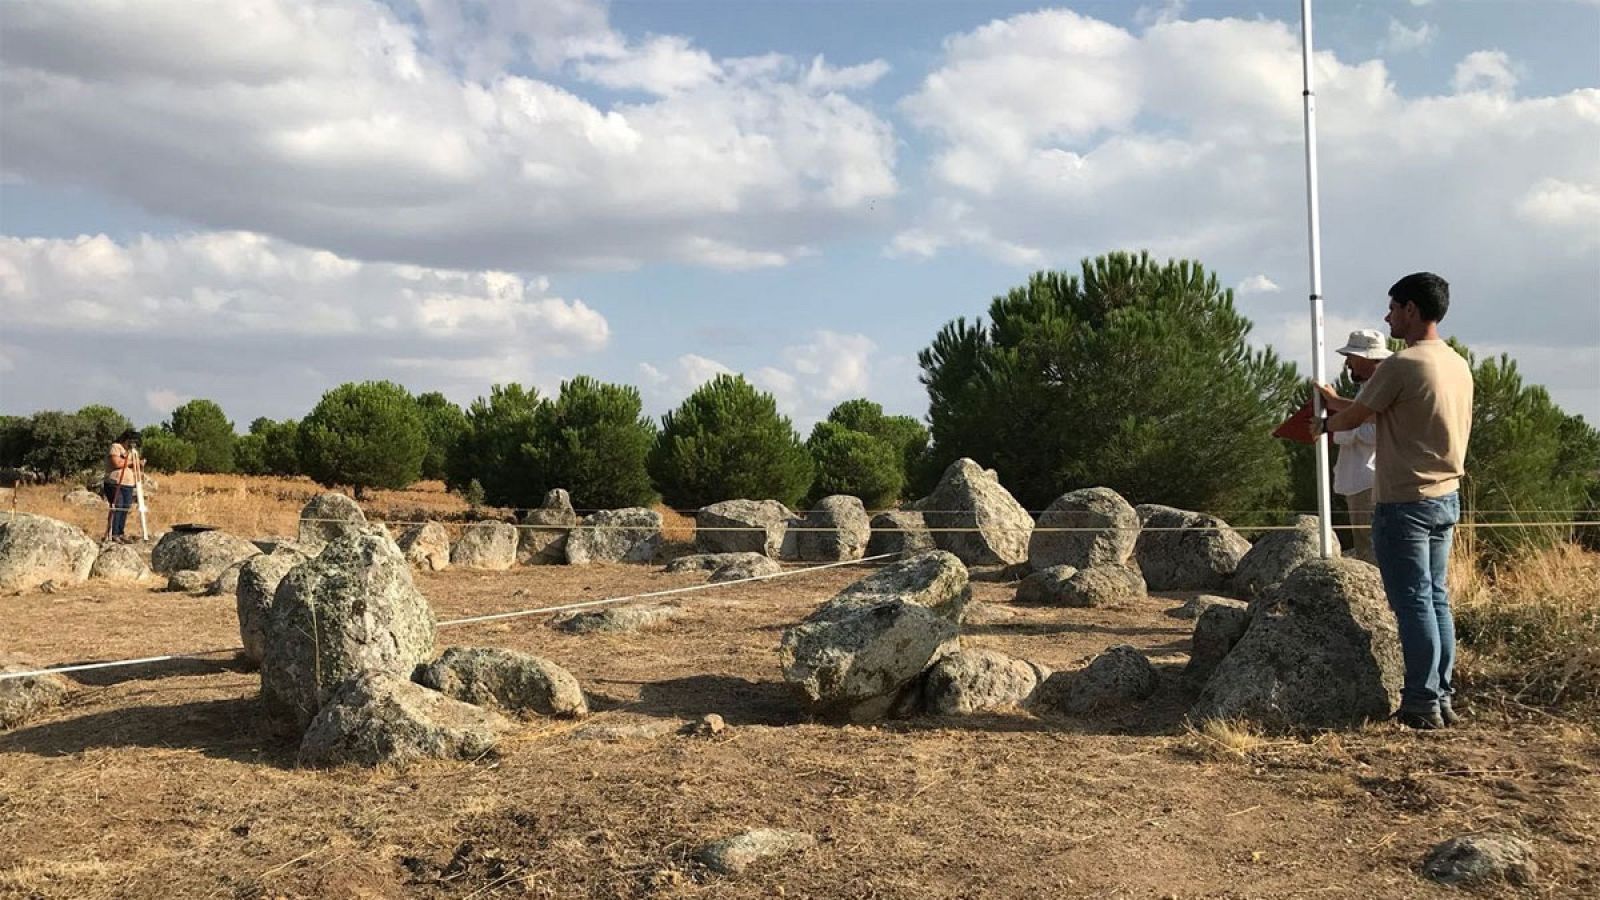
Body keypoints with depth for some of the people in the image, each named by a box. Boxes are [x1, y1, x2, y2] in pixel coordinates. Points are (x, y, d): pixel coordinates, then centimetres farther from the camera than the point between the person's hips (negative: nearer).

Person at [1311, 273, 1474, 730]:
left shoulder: (1401, 365, -16)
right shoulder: (1458, 365, 11)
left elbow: (1354, 417, -6)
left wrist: (1323, 423, 16)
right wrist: (1339, 402, 26)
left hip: (1405, 503, -8)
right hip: (1446, 498, 8)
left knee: (1413, 603, -3)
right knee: (1436, 599, 13)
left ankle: (1422, 704, 2)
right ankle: (1442, 697, 18)